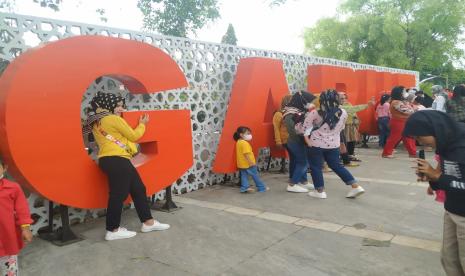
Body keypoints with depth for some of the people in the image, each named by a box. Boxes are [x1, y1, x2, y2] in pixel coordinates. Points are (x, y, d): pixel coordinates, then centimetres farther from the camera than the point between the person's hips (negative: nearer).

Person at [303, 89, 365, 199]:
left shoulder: (315, 113, -16)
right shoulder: (343, 113, -5)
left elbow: (306, 127, -6)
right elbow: (341, 128, 9)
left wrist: (307, 140, 8)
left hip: (316, 144, -4)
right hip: (333, 144, 4)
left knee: (316, 167, 11)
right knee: (336, 165, 17)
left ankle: (320, 191, 17)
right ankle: (356, 186, 14)